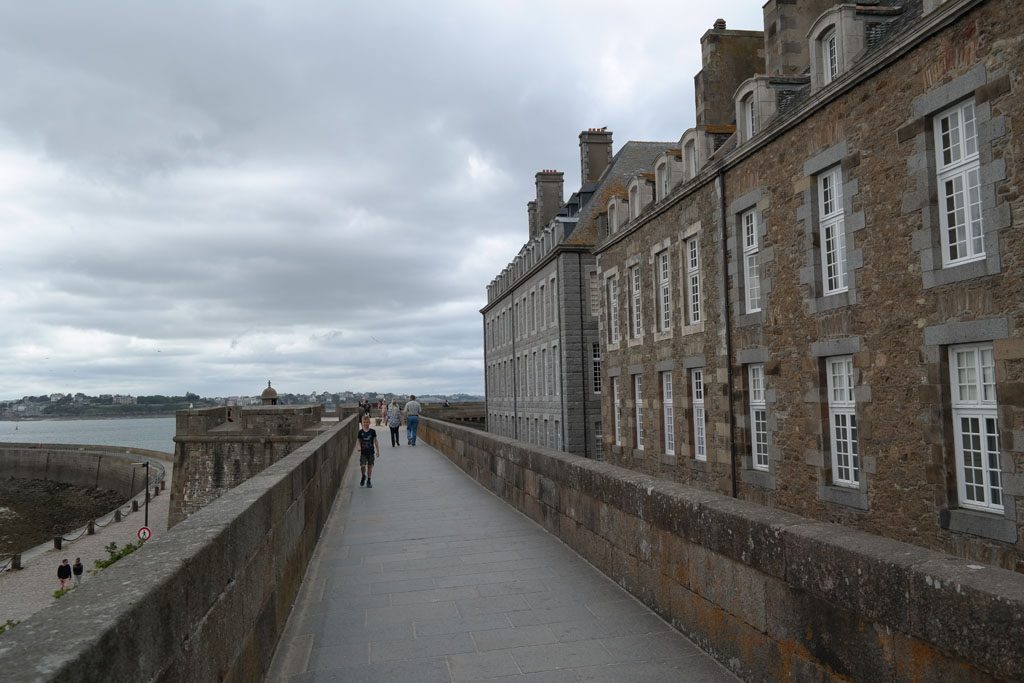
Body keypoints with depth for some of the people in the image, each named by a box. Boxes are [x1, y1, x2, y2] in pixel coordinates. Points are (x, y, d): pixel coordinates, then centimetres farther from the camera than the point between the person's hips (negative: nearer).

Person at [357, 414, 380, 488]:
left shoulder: (372, 431, -2)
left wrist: (377, 451, 3)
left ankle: (369, 481, 18)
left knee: (370, 466, 5)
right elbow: (359, 441, 6)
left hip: (371, 452, 0)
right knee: (362, 466, -9)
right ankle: (363, 476, 20)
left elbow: (375, 441, 3)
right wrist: (359, 447, -13)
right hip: (363, 452, 0)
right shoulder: (361, 432, -1)